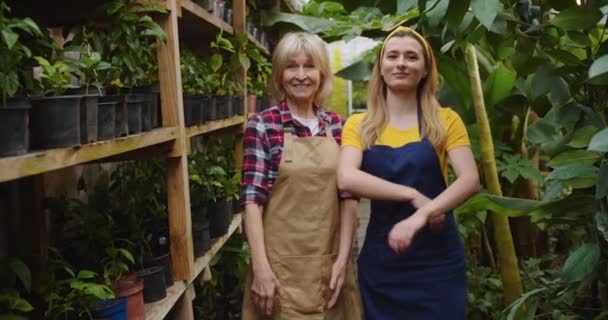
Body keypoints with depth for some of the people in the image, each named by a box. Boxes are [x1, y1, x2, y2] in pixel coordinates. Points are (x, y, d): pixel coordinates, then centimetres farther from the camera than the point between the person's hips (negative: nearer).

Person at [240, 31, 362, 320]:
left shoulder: (338, 127, 4)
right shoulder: (262, 126, -6)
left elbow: (349, 196, 4)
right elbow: (252, 199, -9)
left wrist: (342, 259, -3)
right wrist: (261, 266, -15)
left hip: (329, 262, 4)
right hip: (280, 263, -3)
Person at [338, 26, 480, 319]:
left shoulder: (444, 120, 1)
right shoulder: (359, 125, 3)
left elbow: (470, 180, -12)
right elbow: (346, 179, -13)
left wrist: (422, 215, -27)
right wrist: (412, 195, -22)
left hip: (436, 258, -1)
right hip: (380, 258, 1)